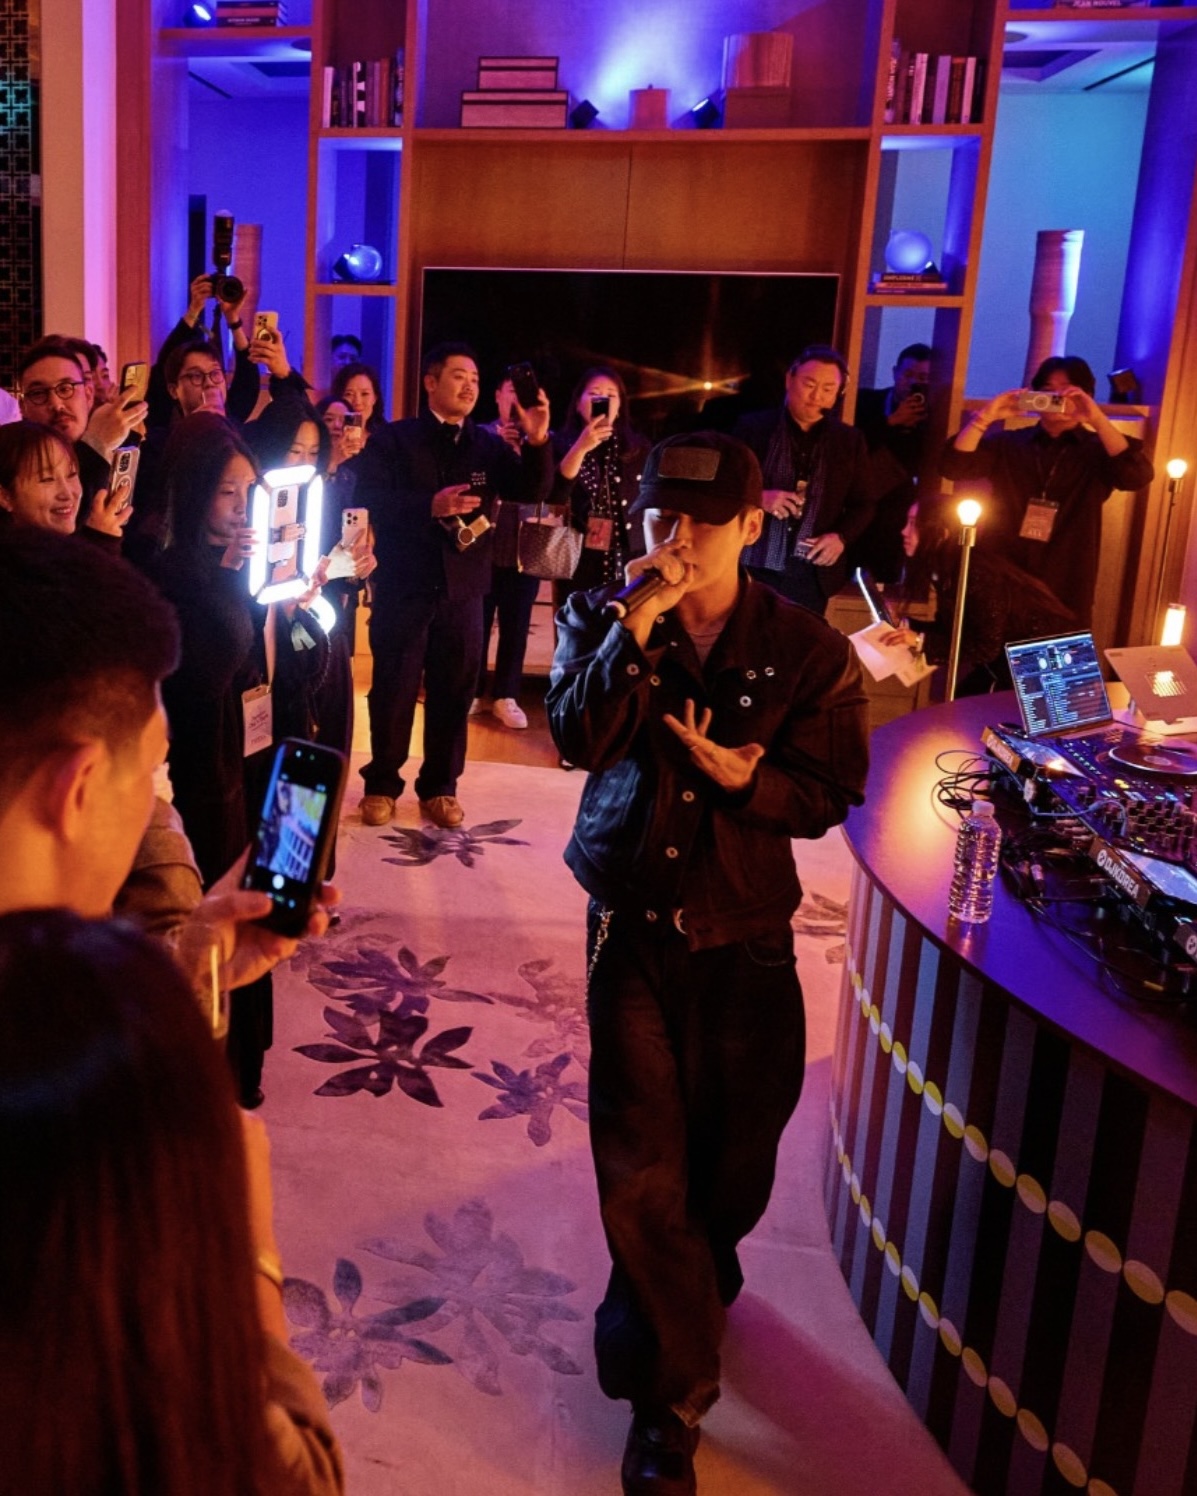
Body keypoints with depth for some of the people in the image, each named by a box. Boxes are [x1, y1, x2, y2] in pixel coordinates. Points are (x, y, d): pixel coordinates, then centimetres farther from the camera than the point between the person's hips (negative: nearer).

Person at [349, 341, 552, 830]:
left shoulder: (487, 445, 9)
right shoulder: (393, 438, 0)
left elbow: (531, 491, -1)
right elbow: (367, 499, -11)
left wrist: (537, 442, -18)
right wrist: (431, 505, -22)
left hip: (462, 588, 3)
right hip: (402, 586, -3)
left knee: (453, 692, 8)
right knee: (393, 690, 5)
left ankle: (439, 787, 20)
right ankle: (381, 785, 18)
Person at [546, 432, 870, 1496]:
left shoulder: (809, 649, -5)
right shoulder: (601, 619, -1)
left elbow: (831, 792, -3)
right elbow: (578, 738, -16)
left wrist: (744, 778, -20)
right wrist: (636, 629, -24)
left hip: (745, 937, 0)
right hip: (632, 925, 0)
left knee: (734, 1156, 15)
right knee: (640, 1165, -2)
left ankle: (694, 1283, 51)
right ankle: (671, 1401, 17)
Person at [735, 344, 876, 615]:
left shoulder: (850, 441, 9)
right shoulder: (753, 427, 3)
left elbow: (863, 505, 12)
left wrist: (841, 537, -7)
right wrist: (758, 498, -15)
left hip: (812, 575, 2)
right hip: (753, 567, -1)